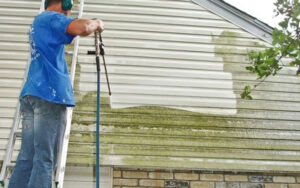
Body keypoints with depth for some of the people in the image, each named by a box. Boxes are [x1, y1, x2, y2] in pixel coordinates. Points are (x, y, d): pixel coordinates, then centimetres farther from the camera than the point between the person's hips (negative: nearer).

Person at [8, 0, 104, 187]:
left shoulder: (38, 22, 27)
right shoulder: (51, 18, -1)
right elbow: (82, 27, -18)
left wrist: (91, 25, 30)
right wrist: (96, 23, 1)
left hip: (30, 94, 9)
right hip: (49, 93, -9)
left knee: (27, 158, 4)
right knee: (44, 159, -9)